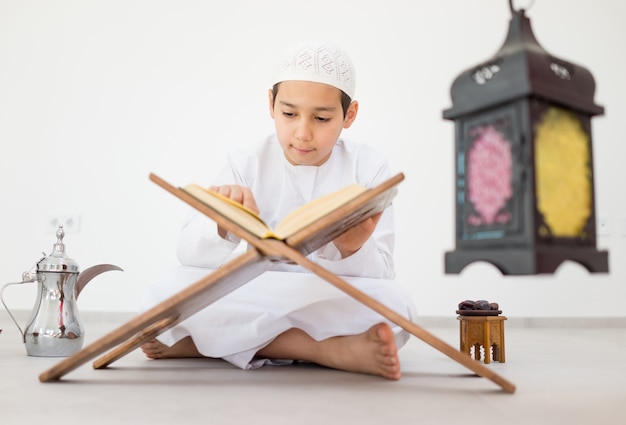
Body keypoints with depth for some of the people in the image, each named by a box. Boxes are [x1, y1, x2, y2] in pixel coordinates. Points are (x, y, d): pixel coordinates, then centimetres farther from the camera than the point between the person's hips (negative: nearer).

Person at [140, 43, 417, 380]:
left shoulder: (368, 168, -3)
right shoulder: (248, 166, -1)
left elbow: (381, 277, -9)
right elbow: (190, 255, -9)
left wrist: (354, 250, -32)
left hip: (337, 307, -1)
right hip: (257, 301, 2)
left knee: (394, 303, -31)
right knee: (169, 290, -24)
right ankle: (331, 350, -24)